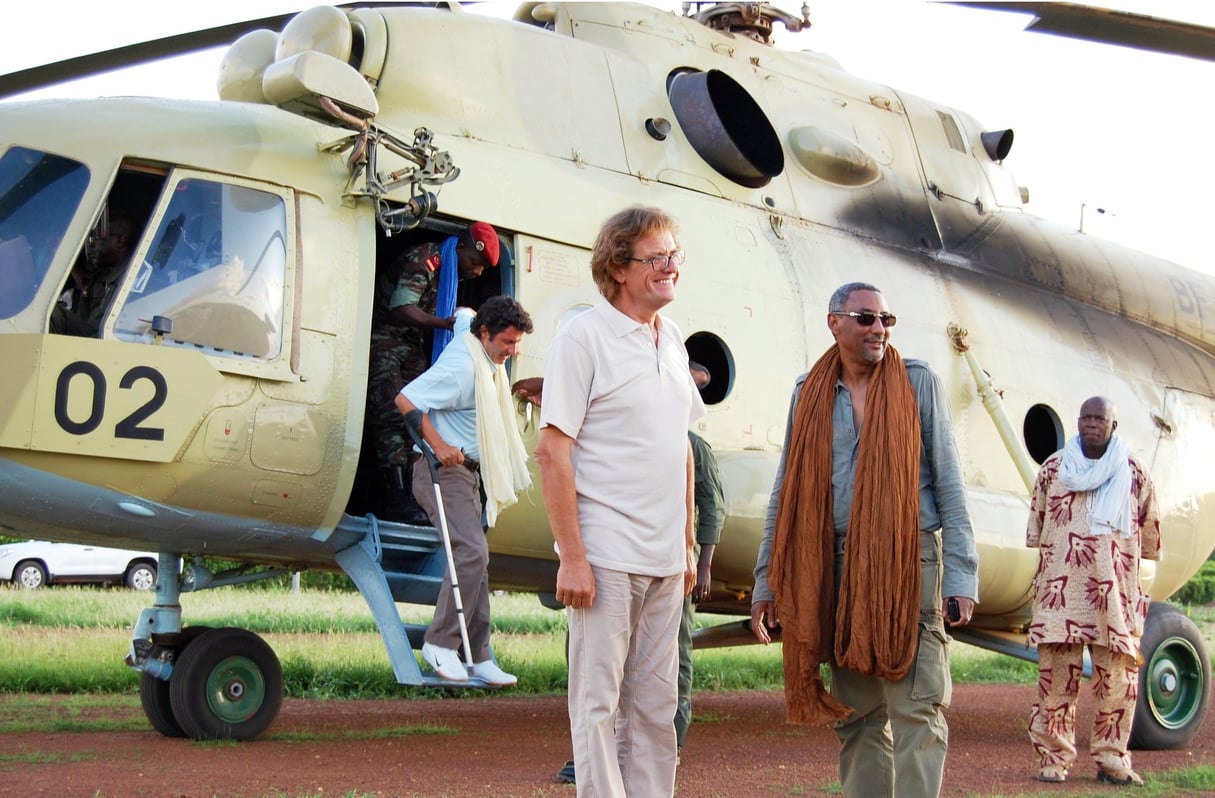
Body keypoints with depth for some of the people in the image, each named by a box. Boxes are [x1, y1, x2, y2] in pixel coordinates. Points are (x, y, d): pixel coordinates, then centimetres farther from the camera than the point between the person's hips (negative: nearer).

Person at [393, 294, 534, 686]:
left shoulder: (489, 363, 11)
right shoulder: (462, 365, -19)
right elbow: (406, 400, -24)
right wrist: (438, 446, -28)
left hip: (467, 471, 10)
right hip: (444, 469, -10)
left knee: (475, 559, 8)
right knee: (471, 552, -19)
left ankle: (478, 657, 12)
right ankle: (440, 643, -10)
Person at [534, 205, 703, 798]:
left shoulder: (672, 339, 13)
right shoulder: (583, 337, -8)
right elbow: (552, 450, -12)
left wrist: (688, 545, 17)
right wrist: (572, 556, -17)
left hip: (664, 561, 7)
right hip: (605, 557, -7)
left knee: (655, 705, 11)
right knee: (598, 703, -1)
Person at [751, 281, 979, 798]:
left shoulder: (919, 384, 5)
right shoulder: (809, 394, 11)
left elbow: (948, 483, 1)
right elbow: (787, 494, 14)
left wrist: (961, 573, -7)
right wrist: (767, 582, 9)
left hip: (910, 565, -3)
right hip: (838, 570, 3)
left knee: (916, 708, -7)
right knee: (855, 715, 7)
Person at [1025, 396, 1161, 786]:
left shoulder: (1134, 473, 8)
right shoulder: (1054, 468, 10)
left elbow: (1149, 532, 15)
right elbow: (1036, 527, 18)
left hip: (1115, 592, 0)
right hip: (1060, 589, 0)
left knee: (1118, 676, -2)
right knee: (1056, 676, -3)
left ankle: (1111, 758, 8)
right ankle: (1054, 758, 4)